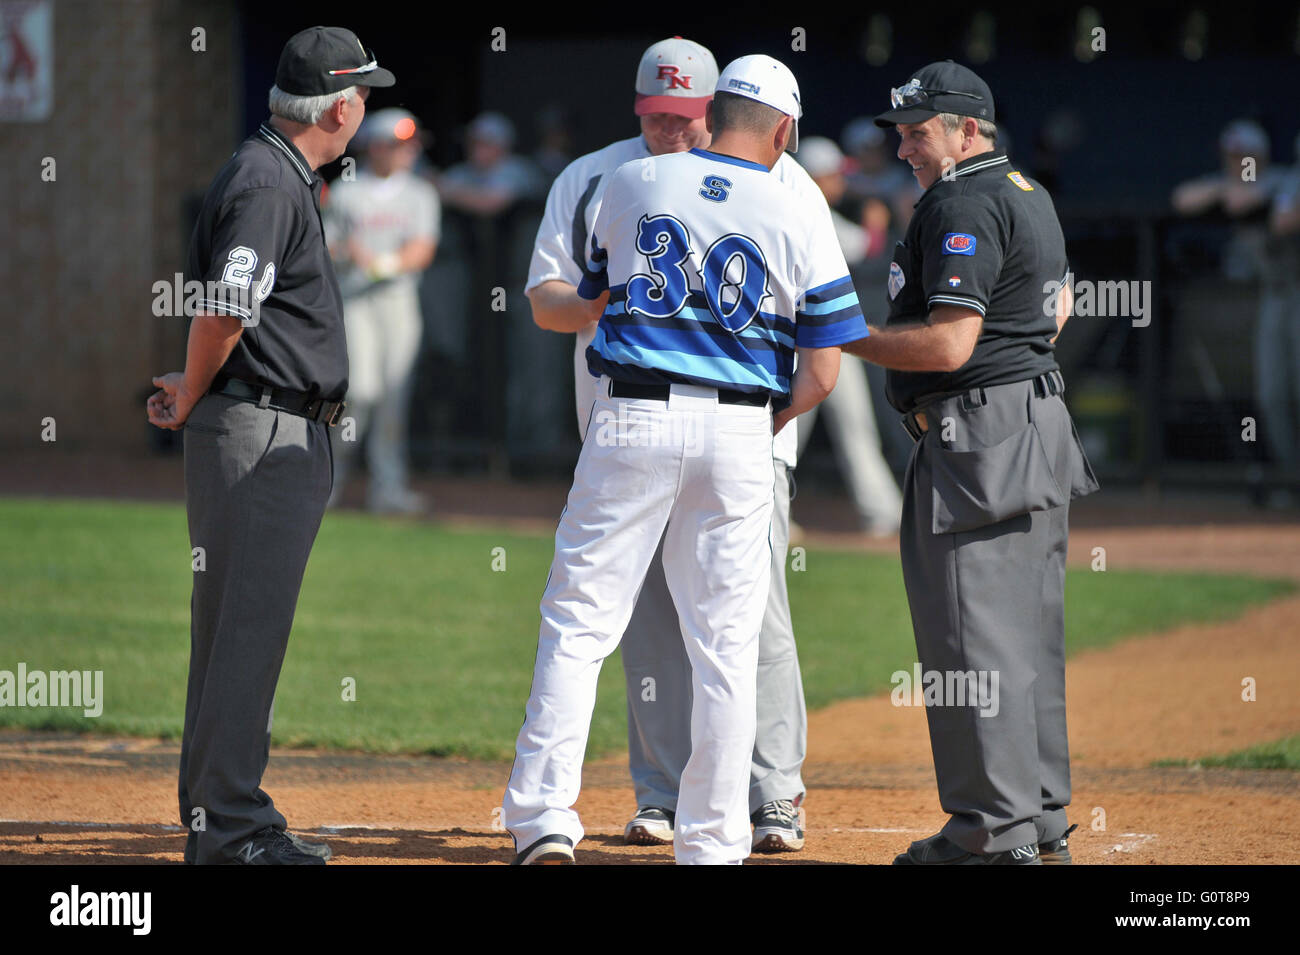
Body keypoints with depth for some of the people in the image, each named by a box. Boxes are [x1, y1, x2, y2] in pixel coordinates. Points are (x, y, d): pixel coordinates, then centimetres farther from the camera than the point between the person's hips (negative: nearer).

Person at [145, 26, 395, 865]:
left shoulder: (279, 176, 18)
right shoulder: (269, 185, -16)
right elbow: (224, 309, -23)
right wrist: (192, 398, -9)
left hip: (286, 441, 10)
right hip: (260, 437, -10)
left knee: (244, 630, 14)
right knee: (248, 629, -8)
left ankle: (220, 818, 20)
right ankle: (229, 827, -7)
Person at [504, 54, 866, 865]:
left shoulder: (632, 185, 5)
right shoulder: (801, 221, 2)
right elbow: (822, 373, 0)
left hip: (632, 420, 0)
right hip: (739, 433, 0)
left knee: (580, 621, 2)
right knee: (726, 643, 7)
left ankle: (544, 818, -8)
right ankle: (713, 842, 10)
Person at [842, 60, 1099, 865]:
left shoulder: (965, 205, -16)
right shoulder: (1029, 194, 16)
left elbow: (948, 344, -22)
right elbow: (1059, 306, 29)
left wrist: (841, 337, -14)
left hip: (981, 437, -10)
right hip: (1043, 426, 10)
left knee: (973, 633, -8)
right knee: (1027, 633, 13)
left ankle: (995, 829, -9)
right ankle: (1043, 819, 18)